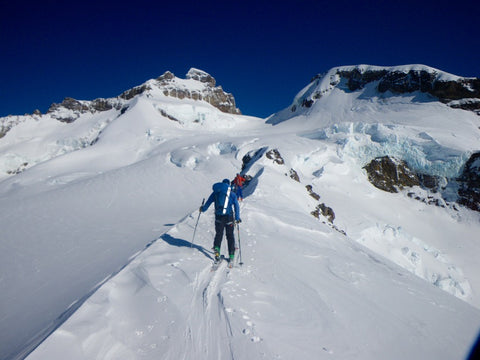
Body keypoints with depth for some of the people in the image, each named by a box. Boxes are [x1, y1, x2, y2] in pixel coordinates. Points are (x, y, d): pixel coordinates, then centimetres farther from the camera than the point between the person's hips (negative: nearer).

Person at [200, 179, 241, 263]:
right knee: (230, 236, 9)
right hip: (229, 217, -1)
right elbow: (236, 206, -2)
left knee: (218, 234, 14)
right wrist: (237, 218, 0)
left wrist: (202, 209, 31)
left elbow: (208, 203, 13)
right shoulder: (232, 194, 3)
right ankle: (231, 256, 9)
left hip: (219, 217, 1)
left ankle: (217, 249, -8)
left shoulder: (215, 193, 7)